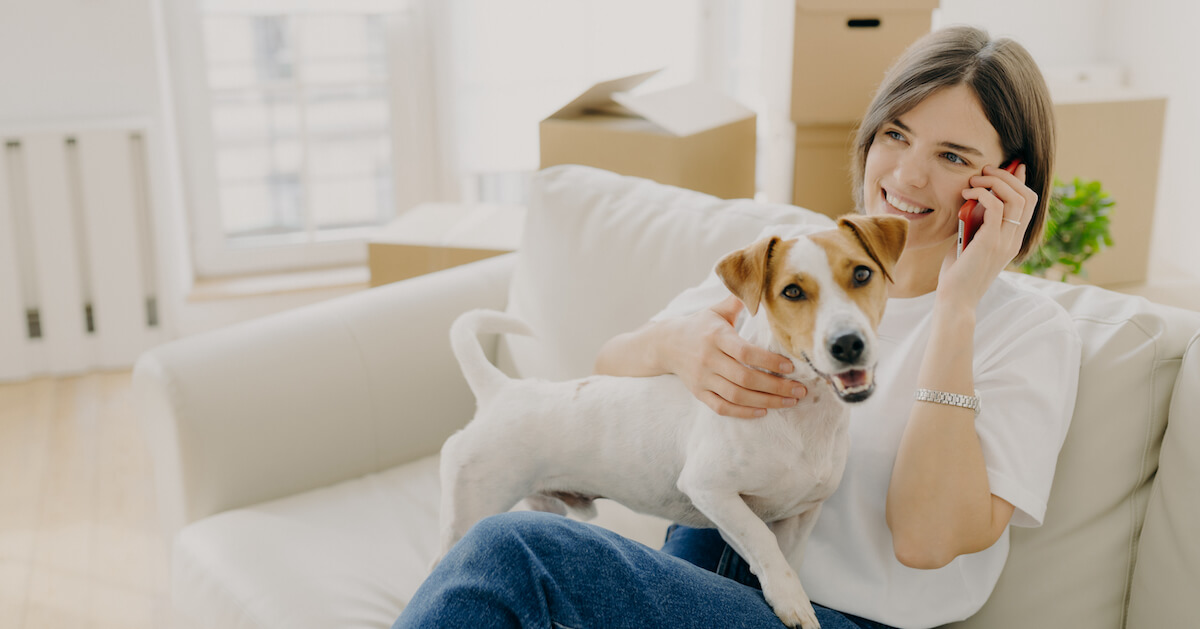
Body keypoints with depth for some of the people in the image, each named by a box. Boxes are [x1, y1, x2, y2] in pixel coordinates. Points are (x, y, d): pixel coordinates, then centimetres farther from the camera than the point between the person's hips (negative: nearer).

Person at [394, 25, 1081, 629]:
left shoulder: (1032, 332, -4)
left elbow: (927, 541, -16)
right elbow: (608, 364, 5)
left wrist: (958, 306, -19)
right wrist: (675, 343, -20)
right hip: (702, 561, 4)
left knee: (514, 550, -26)